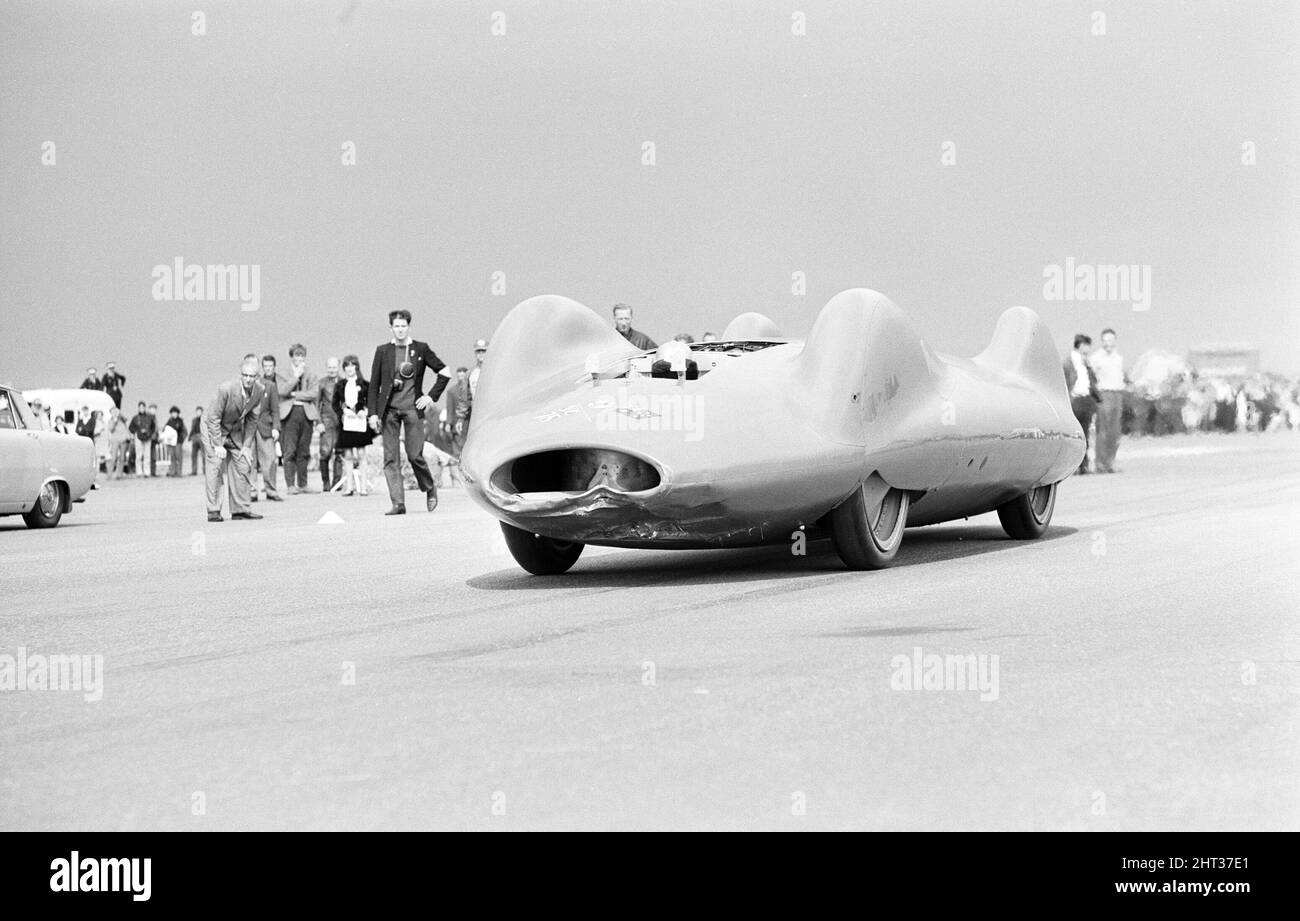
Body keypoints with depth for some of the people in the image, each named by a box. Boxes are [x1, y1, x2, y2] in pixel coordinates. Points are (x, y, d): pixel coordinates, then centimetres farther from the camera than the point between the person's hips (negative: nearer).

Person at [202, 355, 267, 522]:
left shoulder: (260, 390, -16)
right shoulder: (226, 389, -32)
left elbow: (252, 420, -3)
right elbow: (214, 418, -24)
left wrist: (247, 445, -4)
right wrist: (218, 445, -24)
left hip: (236, 429, 6)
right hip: (213, 427, -6)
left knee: (242, 464, 3)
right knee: (215, 465, -14)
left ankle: (240, 508, 11)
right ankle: (213, 511, -12)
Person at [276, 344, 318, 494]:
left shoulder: (311, 376, 16)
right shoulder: (283, 376, 9)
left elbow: (315, 394, 0)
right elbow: (282, 391, -9)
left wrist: (294, 394, -5)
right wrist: (296, 376, -6)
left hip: (307, 414, 2)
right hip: (289, 414, -2)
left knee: (304, 452, 5)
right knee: (289, 451, -9)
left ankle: (302, 484, 12)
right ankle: (290, 485, -12)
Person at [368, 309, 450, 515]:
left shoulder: (421, 349, 5)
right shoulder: (383, 351, 7)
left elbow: (444, 372, 10)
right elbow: (374, 384, 8)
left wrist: (432, 396, 3)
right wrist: (373, 413, 2)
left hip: (412, 408, -2)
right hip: (389, 411, 2)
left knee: (415, 455, -6)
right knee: (390, 459, -4)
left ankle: (430, 489, 19)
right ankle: (398, 503, -2)